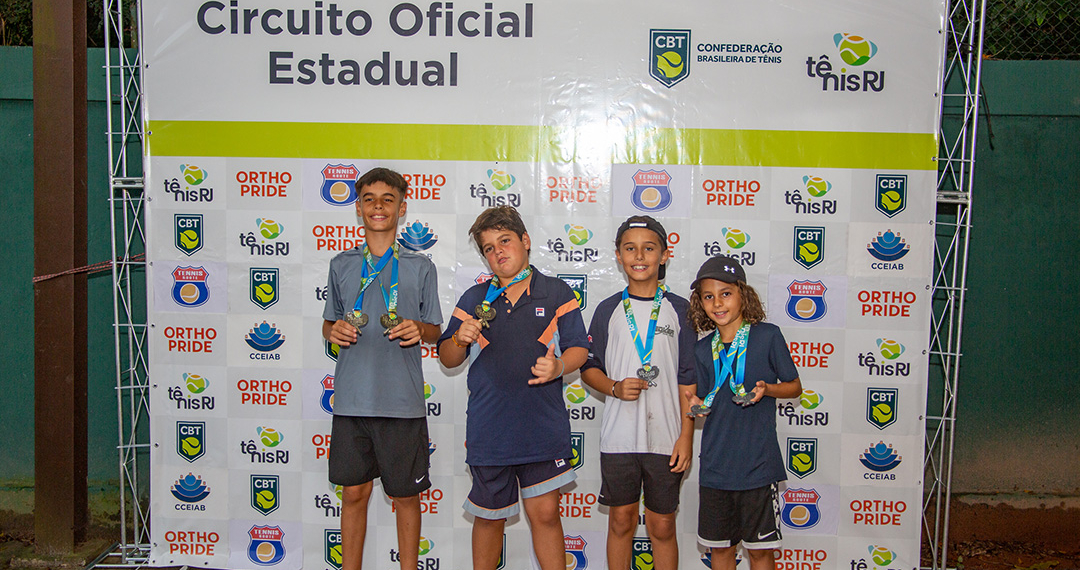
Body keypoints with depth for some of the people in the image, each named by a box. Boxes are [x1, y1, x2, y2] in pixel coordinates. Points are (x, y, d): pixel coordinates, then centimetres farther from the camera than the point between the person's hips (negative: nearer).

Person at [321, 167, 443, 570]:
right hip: (351, 399, 2)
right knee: (354, 492, 9)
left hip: (402, 401, -1)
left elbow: (435, 331, 9)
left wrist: (418, 330, -13)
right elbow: (329, 324, 18)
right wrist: (335, 331, -5)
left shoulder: (420, 267, 5)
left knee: (406, 495, 7)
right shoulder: (341, 265, 10)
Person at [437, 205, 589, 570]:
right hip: (488, 428, 2)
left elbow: (579, 349, 3)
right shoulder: (474, 300, 8)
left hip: (543, 427, -1)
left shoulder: (556, 294, 4)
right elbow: (448, 360, 12)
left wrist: (558, 366, -18)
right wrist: (460, 339, -10)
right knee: (488, 517, 12)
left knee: (545, 513, 1)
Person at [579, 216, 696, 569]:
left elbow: (688, 380, 1)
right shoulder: (608, 310, 4)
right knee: (621, 521, 10)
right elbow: (589, 368, 9)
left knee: (662, 526, 7)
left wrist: (686, 436, -4)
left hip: (666, 438, -1)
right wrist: (615, 388, -11)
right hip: (618, 437, 1)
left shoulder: (679, 310, 2)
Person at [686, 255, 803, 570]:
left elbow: (794, 386, 2)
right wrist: (698, 404, -9)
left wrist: (766, 389, -17)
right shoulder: (703, 349, 6)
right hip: (715, 464, 4)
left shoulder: (767, 335, -6)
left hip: (758, 463, -4)